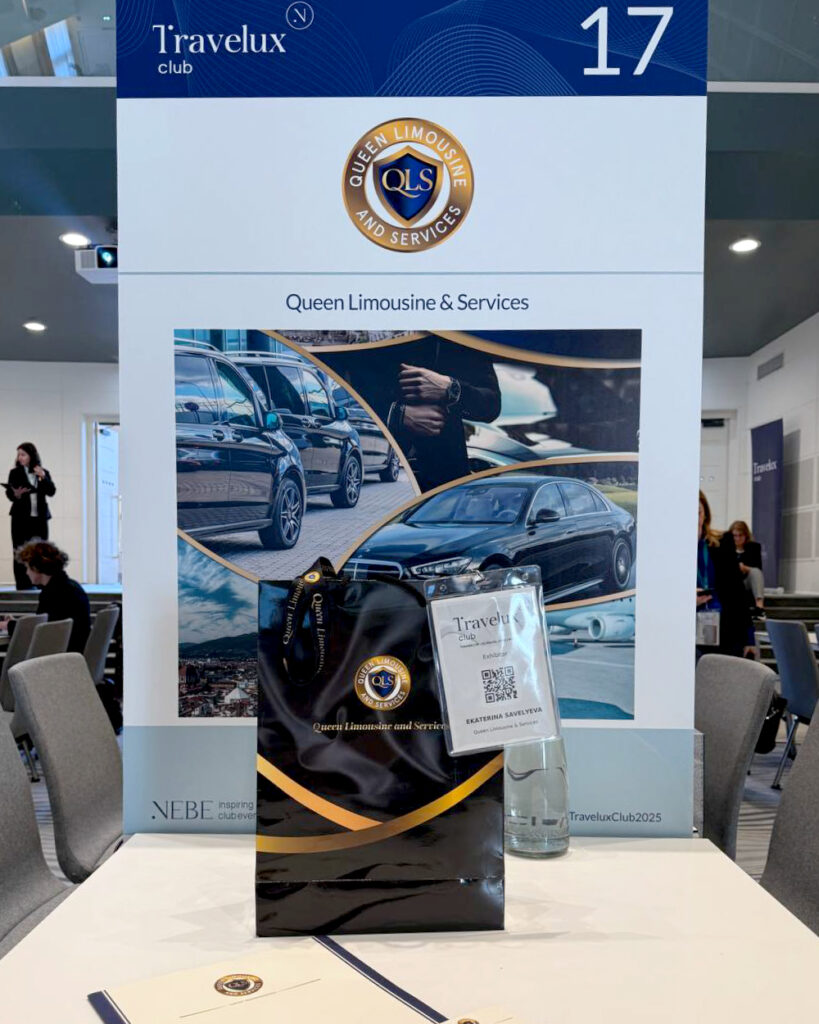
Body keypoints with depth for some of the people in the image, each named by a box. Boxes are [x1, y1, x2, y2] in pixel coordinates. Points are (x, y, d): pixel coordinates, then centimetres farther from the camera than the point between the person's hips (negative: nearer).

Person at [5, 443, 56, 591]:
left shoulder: (44, 473, 9)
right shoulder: (15, 472, 4)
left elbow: (51, 492, 1)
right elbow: (9, 493, 0)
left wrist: (43, 477, -12)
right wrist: (16, 495, -22)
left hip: (40, 517, 2)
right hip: (21, 517, -2)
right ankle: (23, 584, 0)